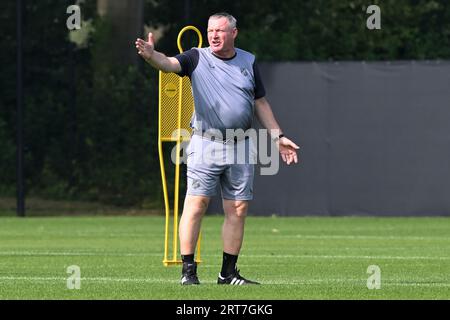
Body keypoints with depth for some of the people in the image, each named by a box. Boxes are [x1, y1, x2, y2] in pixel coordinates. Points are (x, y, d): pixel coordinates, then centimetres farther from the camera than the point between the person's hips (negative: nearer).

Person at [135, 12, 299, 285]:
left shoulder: (248, 62, 11)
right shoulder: (198, 58, 1)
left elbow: (261, 103, 19)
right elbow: (169, 63, -18)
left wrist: (278, 137, 17)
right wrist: (151, 55, -40)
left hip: (241, 148, 4)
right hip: (206, 143, -4)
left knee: (238, 209, 4)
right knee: (196, 204, -11)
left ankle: (228, 273, 12)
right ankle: (188, 271, -9)